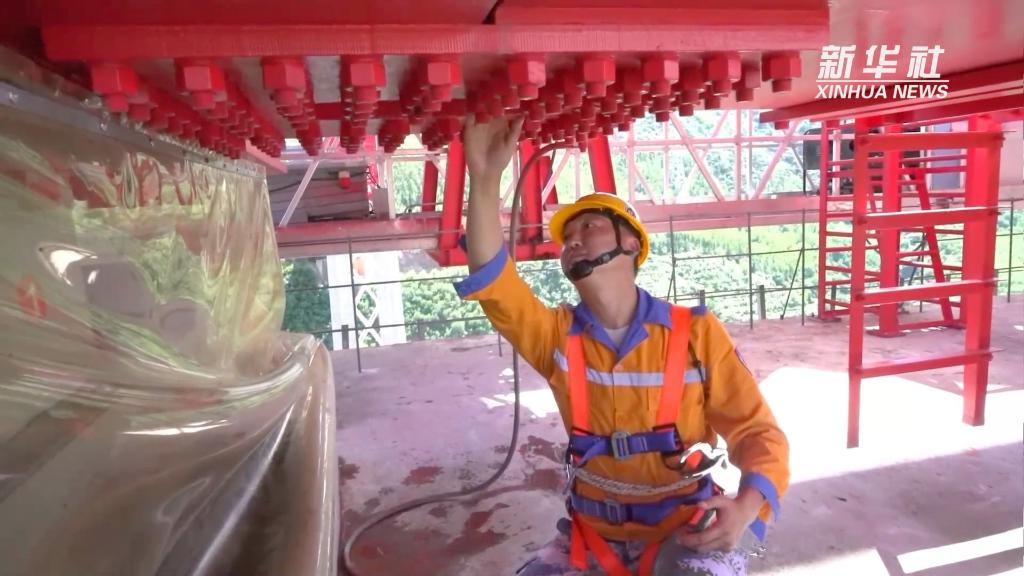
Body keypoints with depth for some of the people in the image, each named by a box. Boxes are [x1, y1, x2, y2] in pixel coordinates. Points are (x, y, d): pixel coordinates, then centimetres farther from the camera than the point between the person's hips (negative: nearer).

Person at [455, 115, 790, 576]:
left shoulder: (696, 332, -9)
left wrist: (747, 506, -26)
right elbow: (493, 283, -18)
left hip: (685, 530, -3)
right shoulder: (557, 334, -3)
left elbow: (757, 431, -6)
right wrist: (484, 178, -28)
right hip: (592, 533, 3)